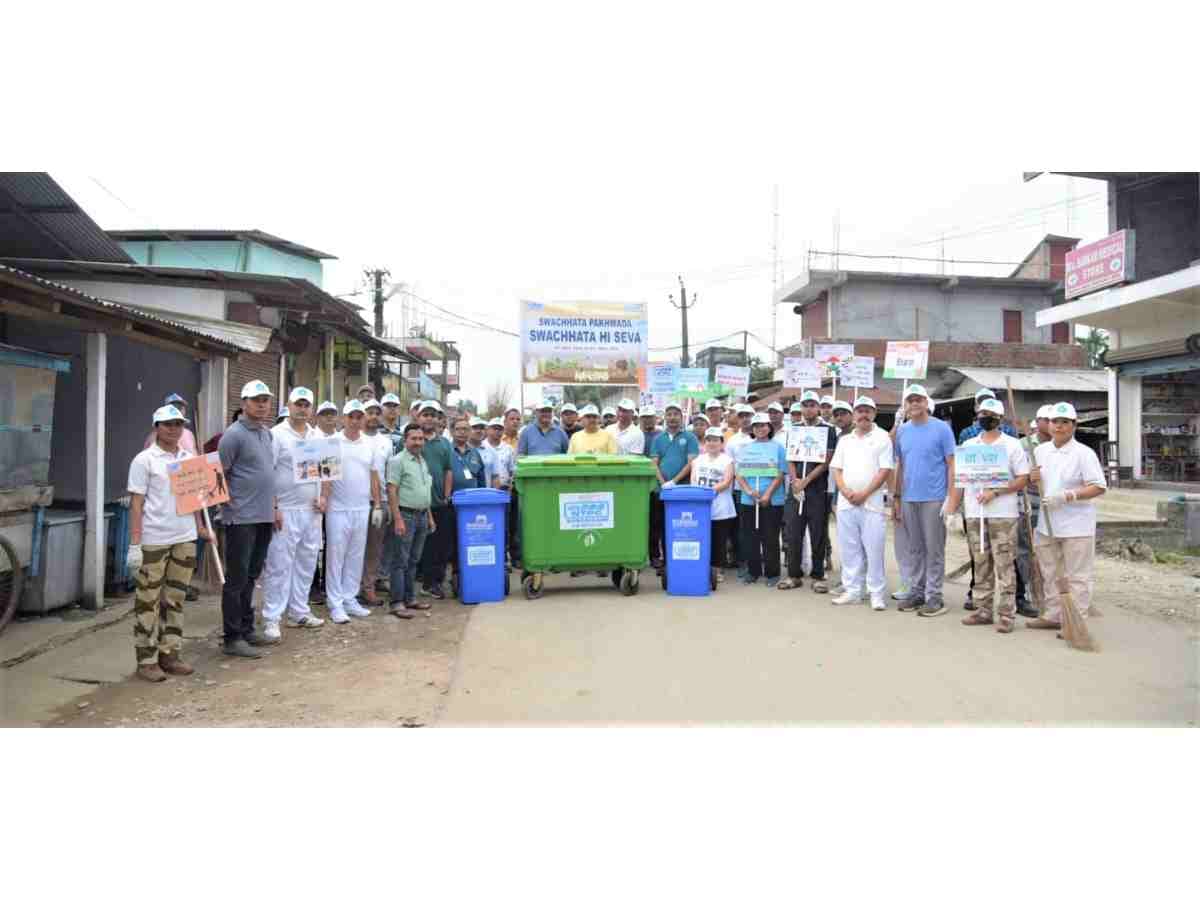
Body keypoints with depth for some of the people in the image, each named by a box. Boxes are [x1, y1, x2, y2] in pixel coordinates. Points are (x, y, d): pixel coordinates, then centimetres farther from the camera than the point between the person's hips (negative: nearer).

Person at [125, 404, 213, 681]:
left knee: (175, 599, 11)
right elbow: (136, 503, -8)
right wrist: (134, 544, -13)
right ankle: (146, 660, 12)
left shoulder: (190, 458, 10)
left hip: (185, 539, 5)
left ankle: (170, 654, 20)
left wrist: (200, 527, 11)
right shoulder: (144, 460, -5)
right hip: (154, 541, -5)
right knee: (149, 601, 4)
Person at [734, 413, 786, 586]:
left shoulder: (777, 448, 5)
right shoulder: (745, 448, 13)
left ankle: (772, 573, 9)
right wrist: (748, 490, -10)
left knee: (770, 539, 0)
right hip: (748, 501, 3)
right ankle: (753, 571, 17)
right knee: (749, 538, 6)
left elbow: (780, 475, -2)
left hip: (772, 501, -3)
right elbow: (739, 474, 7)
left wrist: (767, 494, -13)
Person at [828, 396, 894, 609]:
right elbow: (836, 469, 12)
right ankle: (852, 590, 17)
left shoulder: (882, 438, 0)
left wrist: (864, 494, -13)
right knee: (849, 550, 8)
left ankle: (877, 594, 5)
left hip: (871, 503, -4)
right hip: (845, 503, 5)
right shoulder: (844, 440, 15)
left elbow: (885, 470, -7)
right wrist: (845, 491, -6)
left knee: (874, 550, -3)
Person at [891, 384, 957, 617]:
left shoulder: (941, 429, -3)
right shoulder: (902, 432, 10)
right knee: (914, 549, 11)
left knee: (934, 549, 1)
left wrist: (951, 498, -10)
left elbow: (951, 465, -4)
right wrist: (896, 497, 12)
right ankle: (917, 592, 20)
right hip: (908, 499, 5)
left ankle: (934, 596, 8)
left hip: (934, 499, -5)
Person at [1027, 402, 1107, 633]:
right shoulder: (1040, 451, 8)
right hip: (1047, 523, 7)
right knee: (1050, 573, 17)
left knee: (1077, 576, 0)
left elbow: (1099, 487, -15)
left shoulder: (1084, 453, -11)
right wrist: (1035, 480, -4)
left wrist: (1067, 496, -24)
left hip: (1076, 525, -7)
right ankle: (1053, 615, 29)